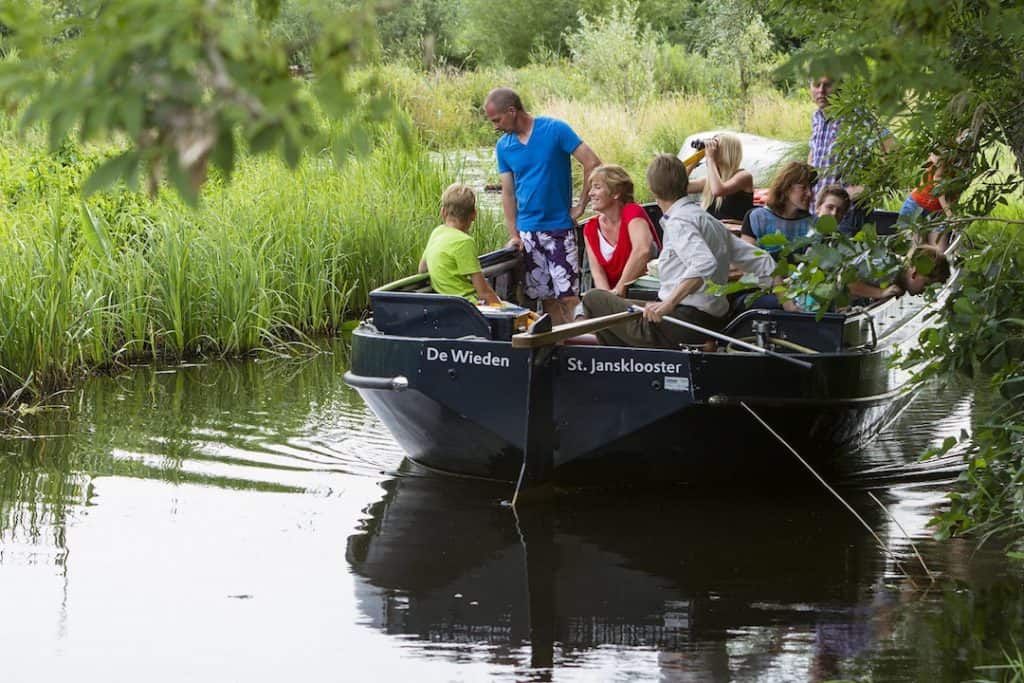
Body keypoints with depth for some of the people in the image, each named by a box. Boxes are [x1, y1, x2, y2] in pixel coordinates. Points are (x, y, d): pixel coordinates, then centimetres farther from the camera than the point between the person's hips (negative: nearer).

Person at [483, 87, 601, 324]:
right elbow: (508, 192, 10)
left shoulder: (556, 130, -8)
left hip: (560, 227, -4)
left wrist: (581, 205, -8)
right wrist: (513, 235, 2)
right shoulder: (503, 146, 7)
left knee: (568, 296, -10)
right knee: (546, 297, 6)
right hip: (527, 231, 4)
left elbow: (593, 164, -10)